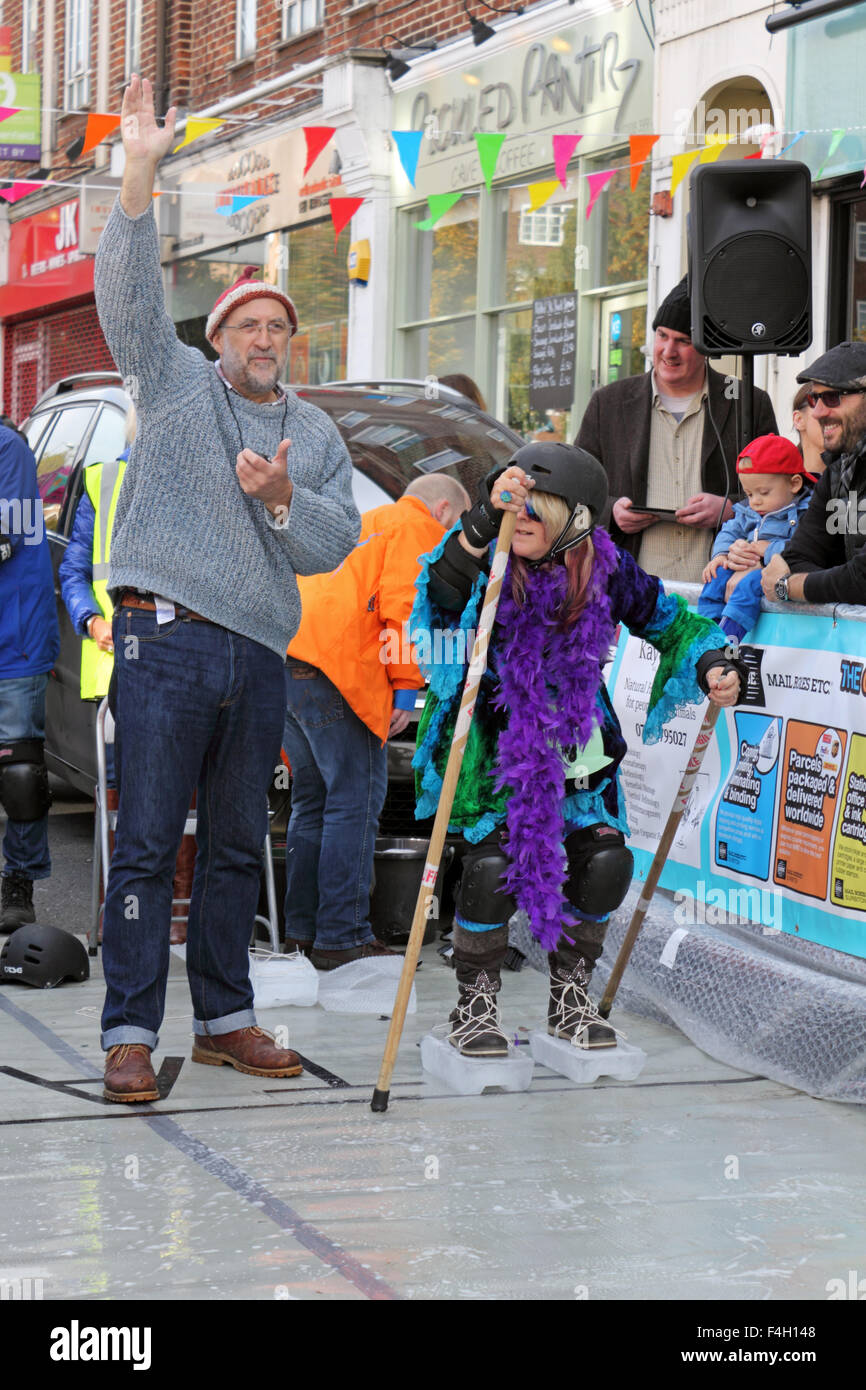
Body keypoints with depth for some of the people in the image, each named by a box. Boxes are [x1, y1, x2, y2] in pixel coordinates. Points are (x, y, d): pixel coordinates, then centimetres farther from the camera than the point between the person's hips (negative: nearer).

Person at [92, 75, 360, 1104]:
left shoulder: (316, 434, 18)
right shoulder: (175, 383, 9)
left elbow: (337, 542, 10)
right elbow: (128, 291, -6)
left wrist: (283, 498, -10)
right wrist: (140, 175, -18)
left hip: (259, 651, 4)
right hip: (165, 634, -4)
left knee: (236, 846, 10)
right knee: (147, 843, -7)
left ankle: (224, 1019, 19)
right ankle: (129, 1033, -4)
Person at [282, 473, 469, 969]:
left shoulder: (364, 525, 34)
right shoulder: (418, 528, 7)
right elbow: (402, 603, -8)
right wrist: (406, 685, -8)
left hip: (289, 657, 9)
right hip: (336, 667, -9)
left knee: (313, 799, 14)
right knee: (356, 802, -7)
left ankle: (302, 932, 15)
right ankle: (341, 938, -9)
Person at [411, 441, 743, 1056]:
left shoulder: (608, 570, -9)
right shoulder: (491, 565, -17)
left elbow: (670, 622, 7)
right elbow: (443, 593, -39)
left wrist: (711, 667, -11)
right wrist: (485, 518, -48)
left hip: (578, 746, 3)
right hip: (498, 744, -3)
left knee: (605, 861, -10)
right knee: (493, 863, -18)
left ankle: (571, 995, 14)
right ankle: (475, 1004, 5)